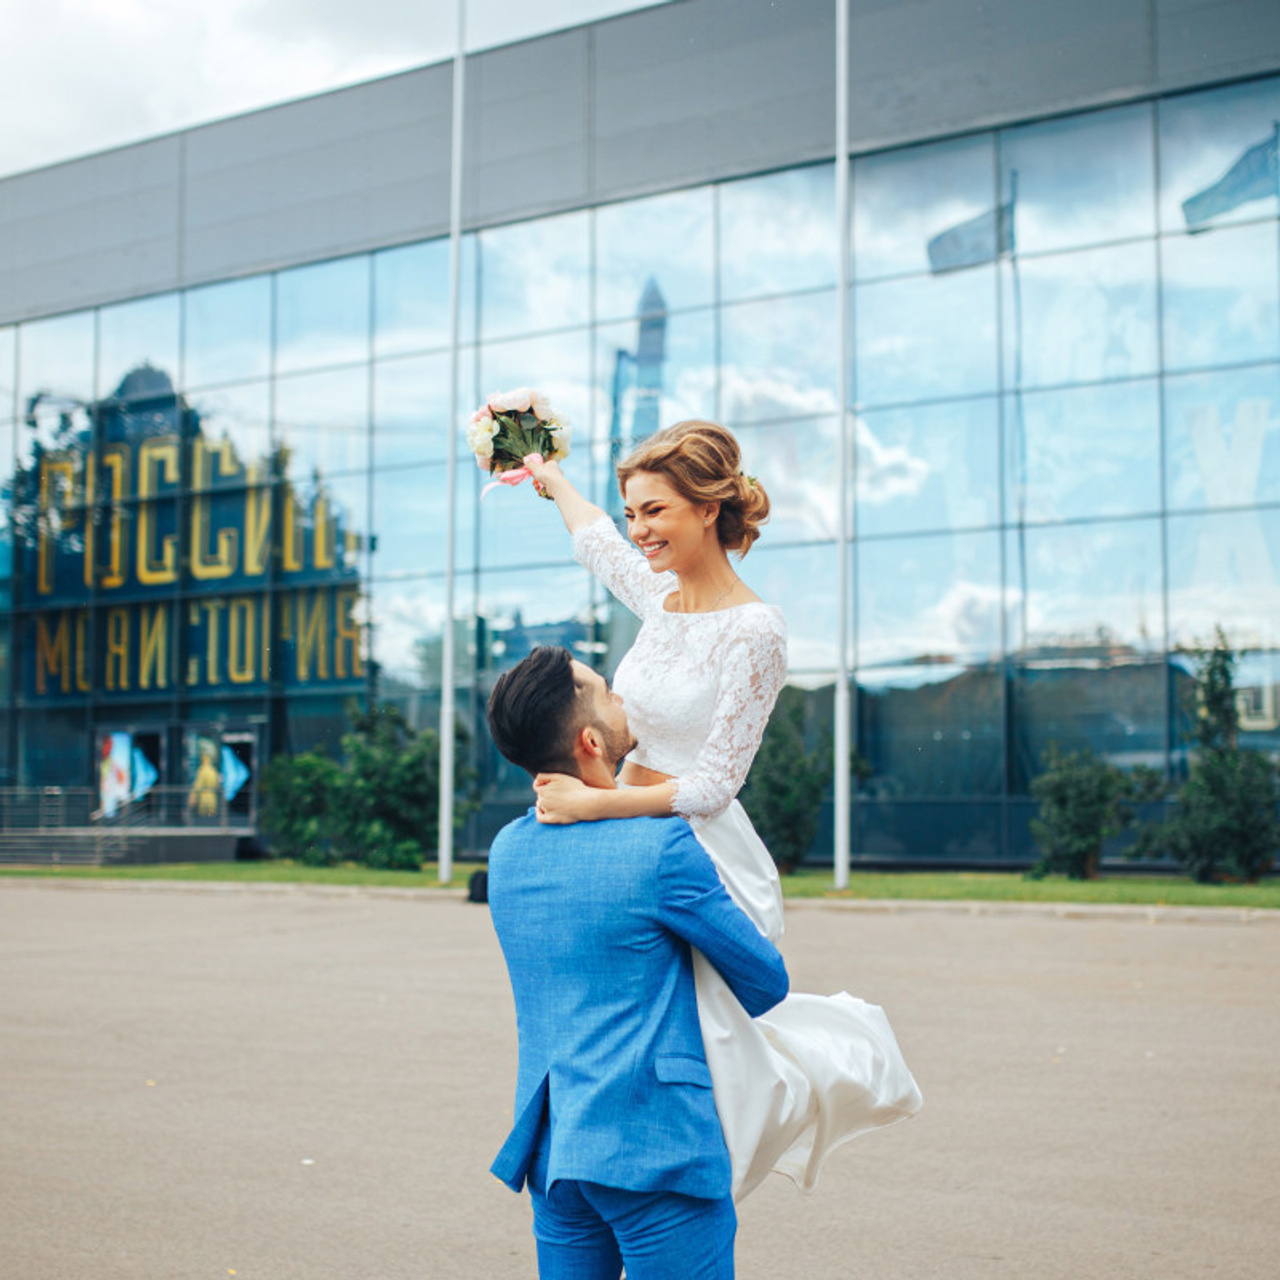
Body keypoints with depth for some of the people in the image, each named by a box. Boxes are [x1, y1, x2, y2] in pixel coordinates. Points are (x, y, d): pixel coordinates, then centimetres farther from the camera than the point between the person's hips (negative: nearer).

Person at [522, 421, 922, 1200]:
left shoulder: (754, 630, -14)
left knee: (704, 1053, -4)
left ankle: (837, 1063, 24)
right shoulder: (660, 596, 6)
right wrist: (547, 475, 44)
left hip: (704, 854, -7)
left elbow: (714, 783, -17)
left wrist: (592, 802, -24)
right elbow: (594, 538, 30)